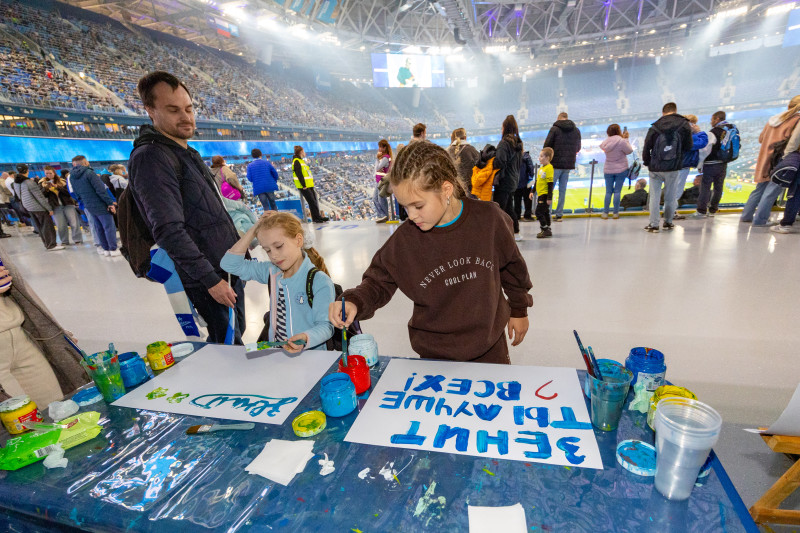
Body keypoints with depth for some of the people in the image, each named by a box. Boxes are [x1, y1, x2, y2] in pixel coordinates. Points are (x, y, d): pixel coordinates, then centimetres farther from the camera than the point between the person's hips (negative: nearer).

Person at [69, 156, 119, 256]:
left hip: (88, 206, 7)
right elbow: (101, 190, -18)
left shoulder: (71, 177, 10)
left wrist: (84, 202, 24)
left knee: (99, 228, 12)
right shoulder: (89, 173, -13)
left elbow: (76, 193, 15)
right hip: (100, 205, -7)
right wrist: (110, 203, -16)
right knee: (109, 227, -3)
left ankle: (106, 249, 16)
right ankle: (113, 249, -4)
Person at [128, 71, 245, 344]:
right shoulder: (151, 158, -15)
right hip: (208, 276, -9)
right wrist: (210, 279, -21)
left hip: (230, 267, 9)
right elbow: (169, 231, -22)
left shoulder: (186, 152, 16)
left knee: (234, 337, 20)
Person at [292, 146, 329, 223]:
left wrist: (311, 184, 19)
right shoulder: (296, 161, -10)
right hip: (304, 186, -10)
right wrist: (303, 185, -20)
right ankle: (316, 218, 0)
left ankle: (318, 217, 18)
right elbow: (299, 174, -18)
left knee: (314, 201, 11)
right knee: (312, 202, -7)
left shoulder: (302, 161, 20)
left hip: (309, 185, 10)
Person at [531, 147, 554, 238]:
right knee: (545, 212, 14)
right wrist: (532, 192, 18)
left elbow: (550, 184, -17)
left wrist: (549, 198, -19)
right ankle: (547, 230, 22)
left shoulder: (549, 168, -15)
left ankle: (545, 230, -2)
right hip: (540, 194, 9)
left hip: (545, 195, -9)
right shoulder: (541, 167, 12)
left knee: (539, 212, -10)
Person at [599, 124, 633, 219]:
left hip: (608, 170, 4)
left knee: (608, 192, 8)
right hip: (621, 169, -3)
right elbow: (629, 151, -6)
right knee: (617, 191, 1)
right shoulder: (622, 141, -15)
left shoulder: (606, 142, -2)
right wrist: (626, 139, 3)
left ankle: (605, 213, 6)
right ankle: (616, 213, 5)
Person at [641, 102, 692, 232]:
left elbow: (646, 147, -1)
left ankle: (653, 224, 2)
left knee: (654, 196, 4)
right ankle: (668, 222, 20)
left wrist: (647, 162, 11)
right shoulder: (684, 125, 0)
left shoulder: (654, 127, -1)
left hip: (655, 168, -1)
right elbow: (688, 146, 3)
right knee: (670, 196, 12)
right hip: (673, 168, 1)